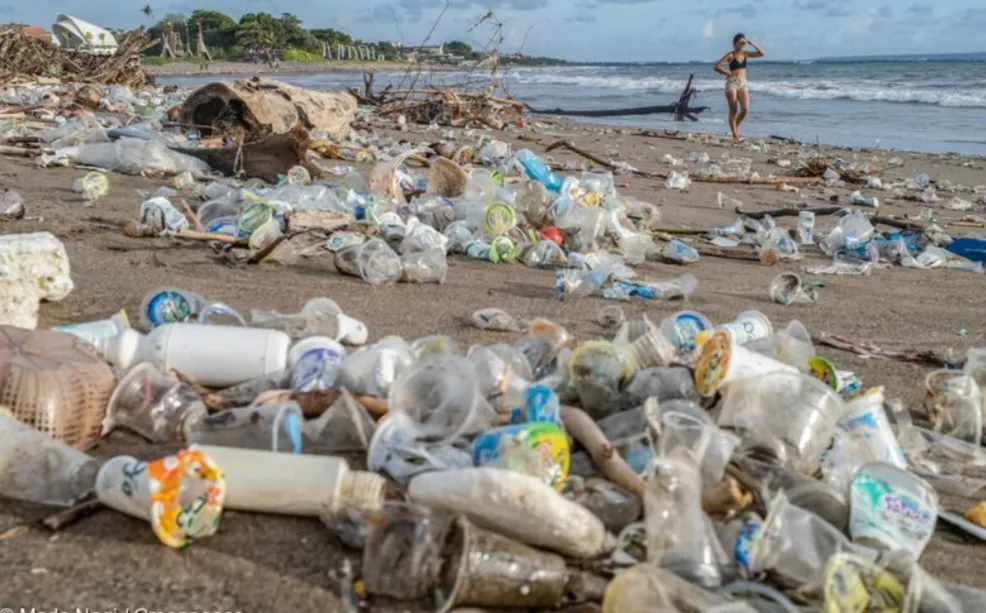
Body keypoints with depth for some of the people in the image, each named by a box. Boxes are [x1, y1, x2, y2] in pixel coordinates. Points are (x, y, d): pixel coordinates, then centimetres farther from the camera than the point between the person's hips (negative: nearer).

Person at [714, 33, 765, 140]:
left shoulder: (745, 54, 10)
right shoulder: (730, 55, -4)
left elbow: (762, 53, 7)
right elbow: (717, 66, -9)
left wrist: (751, 43, 3)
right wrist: (728, 73, -6)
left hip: (743, 83, 4)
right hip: (732, 83, -4)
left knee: (745, 109, -10)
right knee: (733, 110, -4)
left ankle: (736, 126, 16)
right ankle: (734, 134, 0)